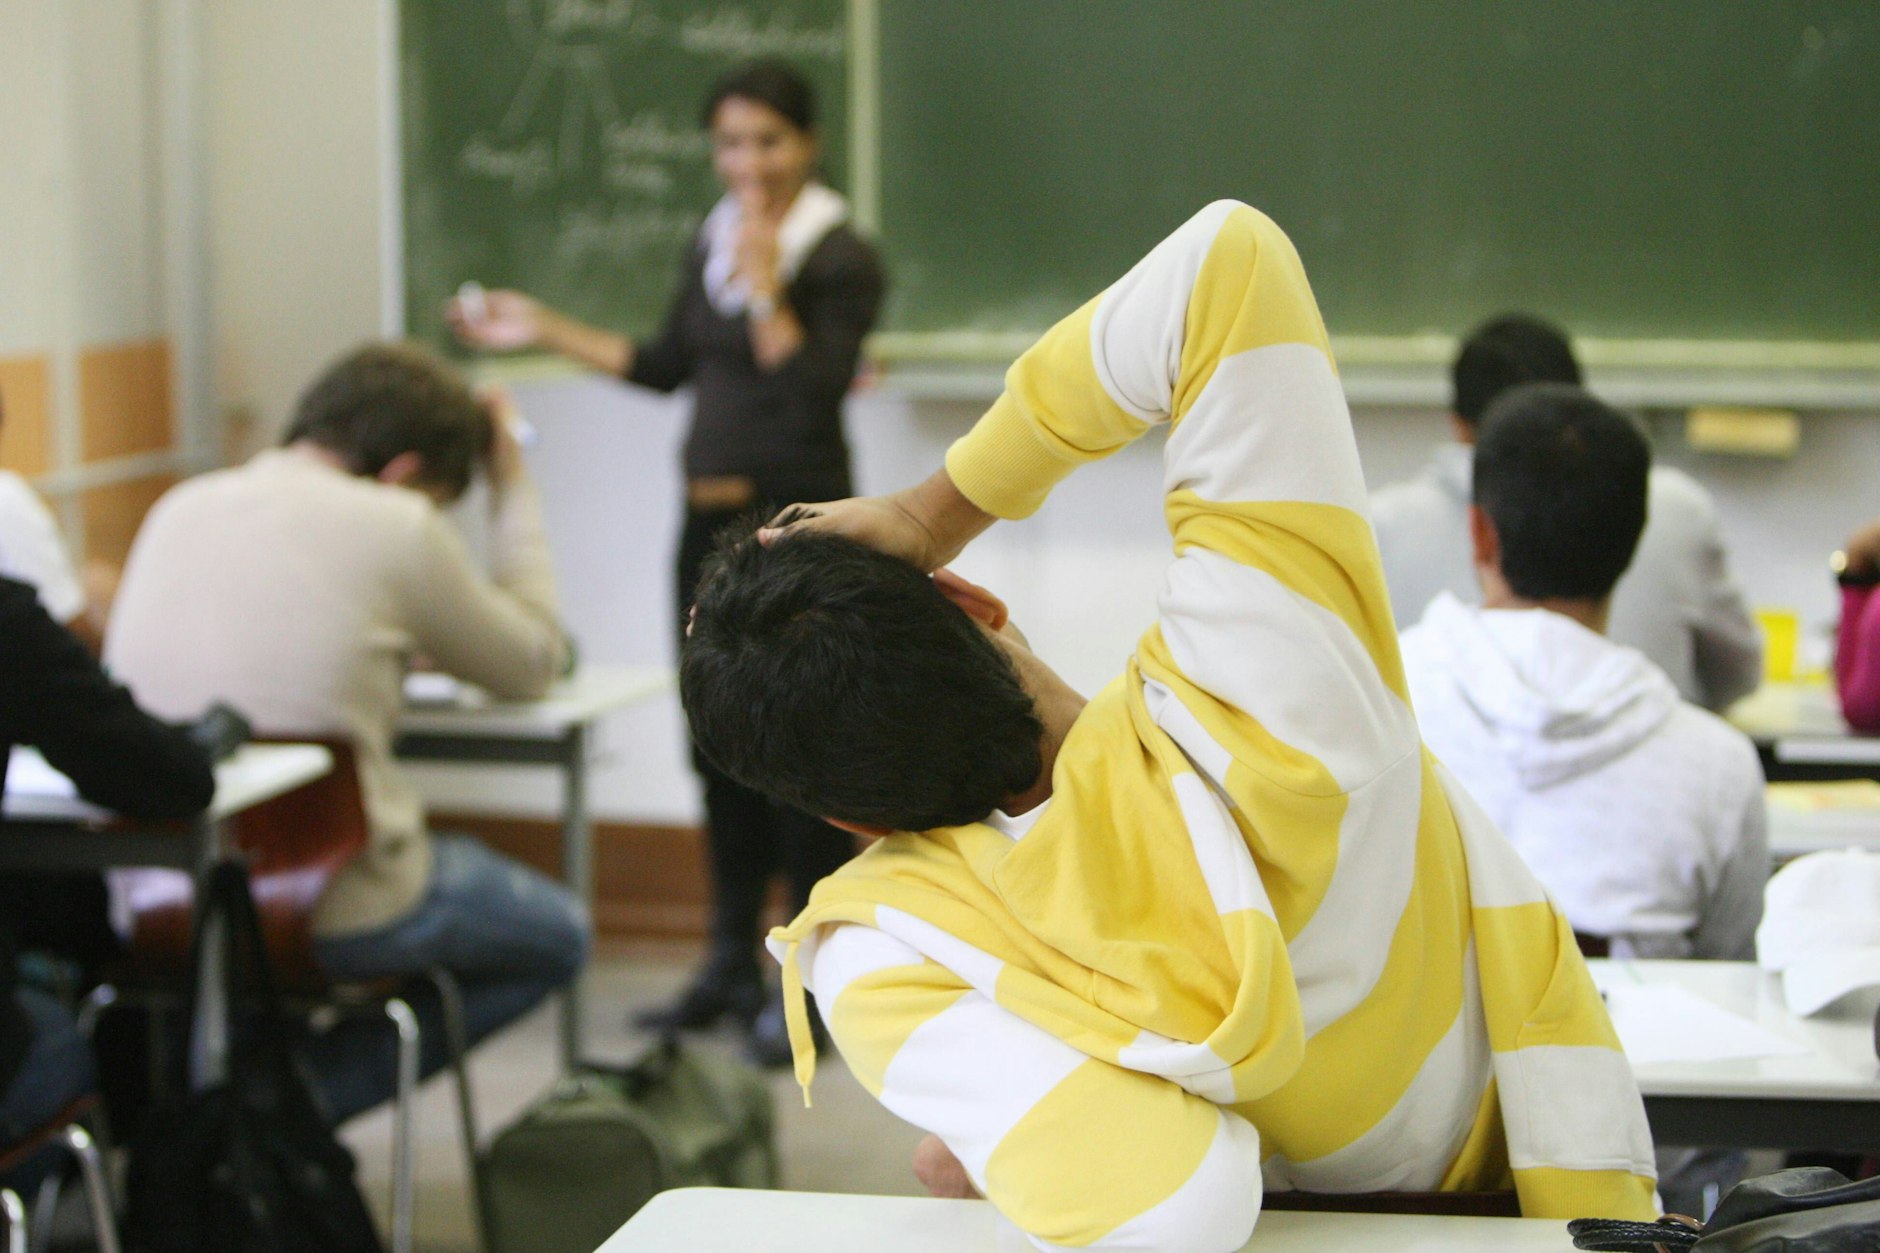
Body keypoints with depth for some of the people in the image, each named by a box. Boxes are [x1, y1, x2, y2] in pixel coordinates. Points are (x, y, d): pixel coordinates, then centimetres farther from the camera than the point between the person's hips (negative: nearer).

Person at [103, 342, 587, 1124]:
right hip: (332, 914, -7)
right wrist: (513, 491, 16)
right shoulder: (394, 527, -9)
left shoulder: (177, 509, 7)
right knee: (556, 937, 20)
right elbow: (532, 665, 6)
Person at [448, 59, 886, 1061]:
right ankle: (731, 964, 23)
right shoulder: (712, 244, 11)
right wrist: (547, 331, 18)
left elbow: (816, 393, -19)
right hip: (710, 521, 7)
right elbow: (666, 366, 21)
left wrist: (764, 286, -22)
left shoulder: (840, 260, -10)